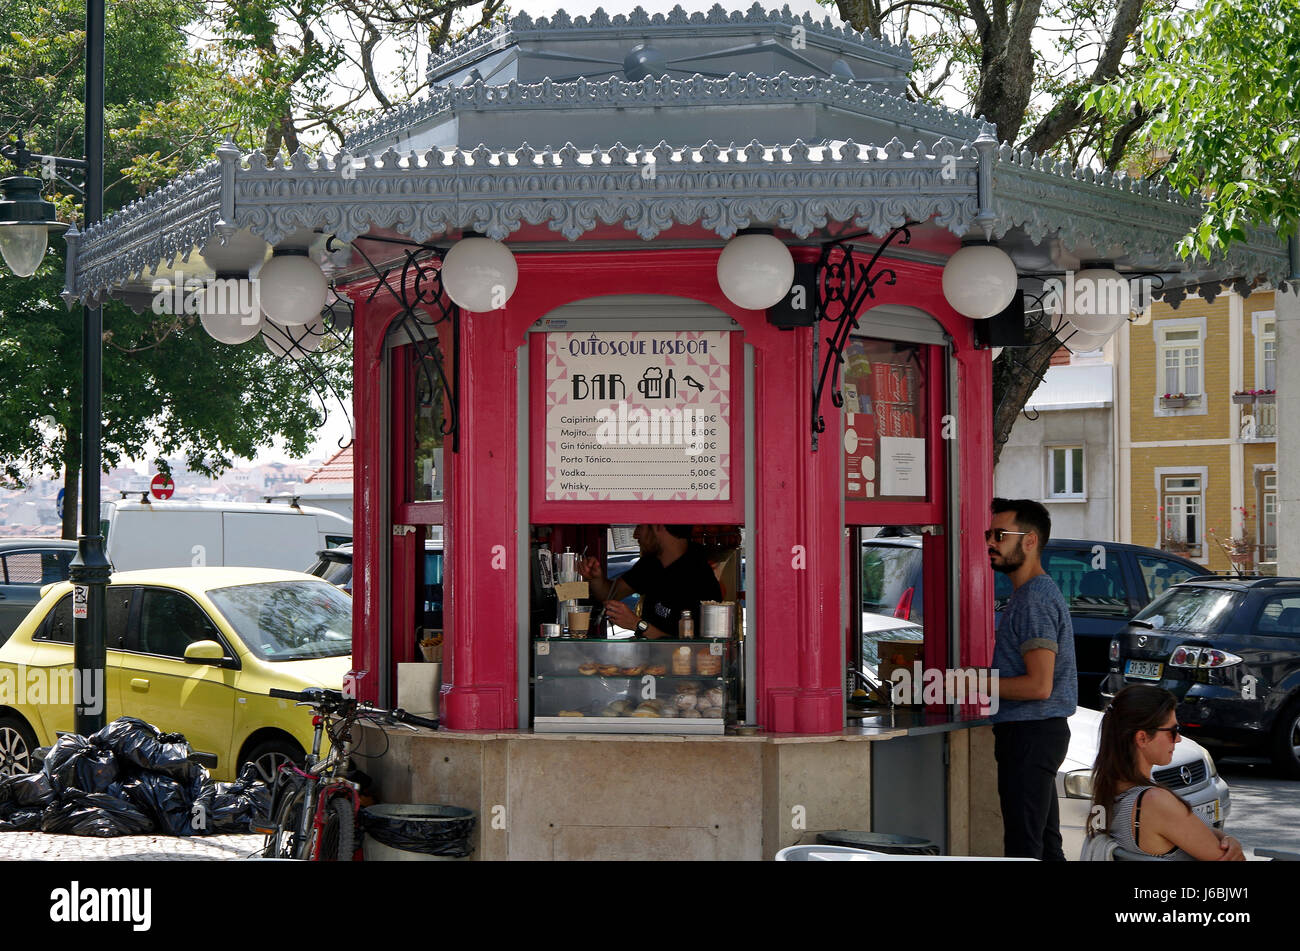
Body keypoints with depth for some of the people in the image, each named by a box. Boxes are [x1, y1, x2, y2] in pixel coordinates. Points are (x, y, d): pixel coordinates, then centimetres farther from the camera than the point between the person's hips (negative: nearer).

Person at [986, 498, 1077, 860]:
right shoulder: (1031, 593, 18)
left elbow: (1039, 685, -23)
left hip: (1030, 733, -11)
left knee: (1024, 845, -10)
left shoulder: (1034, 601, -16)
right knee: (1046, 844, 14)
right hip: (1034, 733, 11)